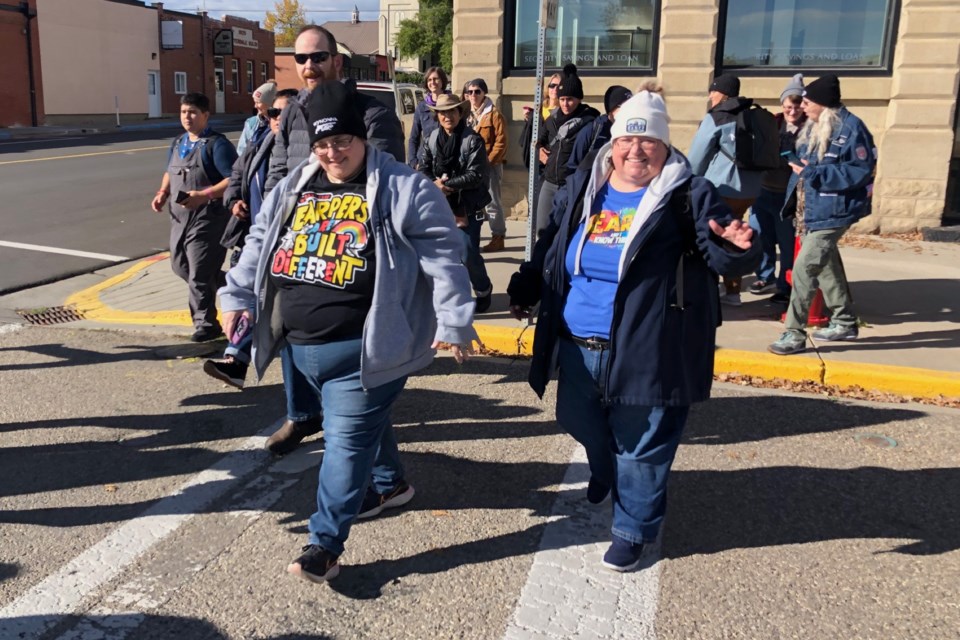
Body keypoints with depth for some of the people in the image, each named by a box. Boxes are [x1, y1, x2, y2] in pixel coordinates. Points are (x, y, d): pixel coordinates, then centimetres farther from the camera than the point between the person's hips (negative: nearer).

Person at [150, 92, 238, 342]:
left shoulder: (216, 144, -10)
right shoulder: (177, 143, 16)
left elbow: (233, 180, -18)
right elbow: (169, 173, 28)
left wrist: (203, 195, -28)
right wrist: (163, 193, 9)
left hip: (207, 217, -9)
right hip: (180, 216, 9)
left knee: (199, 274, -6)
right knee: (179, 265, 18)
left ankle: (205, 324, 6)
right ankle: (220, 283, 39)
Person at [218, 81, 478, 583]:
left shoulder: (401, 189, -9)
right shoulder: (294, 188, 11)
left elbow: (442, 257, -12)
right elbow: (259, 244, 20)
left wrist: (453, 323, -16)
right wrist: (237, 296, 15)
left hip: (365, 348, -7)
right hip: (303, 345, 7)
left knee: (348, 437, -4)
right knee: (364, 421, 24)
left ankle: (324, 544, 2)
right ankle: (389, 483, 47)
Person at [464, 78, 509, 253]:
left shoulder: (494, 114, -7)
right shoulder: (467, 114, 14)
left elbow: (501, 142, -13)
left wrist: (489, 160, -17)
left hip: (489, 165, -7)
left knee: (492, 202, -3)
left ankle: (498, 237, 5)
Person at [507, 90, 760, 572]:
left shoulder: (689, 196, -6)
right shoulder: (581, 189, 7)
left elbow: (724, 256, -13)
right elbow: (549, 245, 19)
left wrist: (734, 246, -34)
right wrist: (525, 290, 18)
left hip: (648, 356, -5)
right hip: (578, 348, 5)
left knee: (641, 446, 7)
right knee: (584, 426, 24)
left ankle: (632, 530, 28)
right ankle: (605, 478, 55)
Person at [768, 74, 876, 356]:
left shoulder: (850, 128, -16)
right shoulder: (813, 128, 10)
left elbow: (861, 172, -20)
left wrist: (813, 173, -23)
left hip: (833, 213, -9)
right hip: (813, 210, 10)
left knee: (804, 269, -14)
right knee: (826, 266, 19)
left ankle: (794, 334, -7)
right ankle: (845, 322, 34)